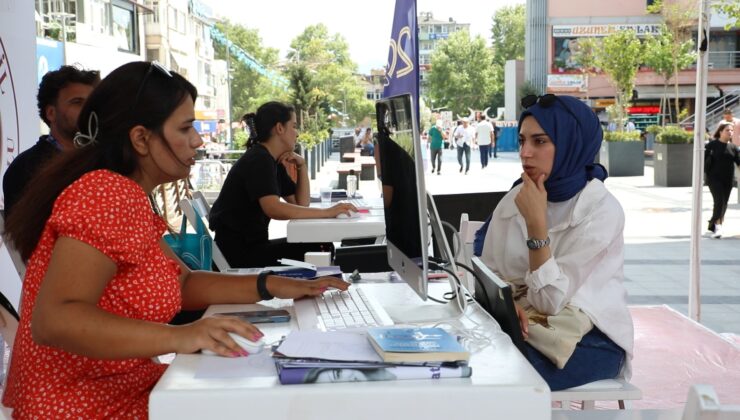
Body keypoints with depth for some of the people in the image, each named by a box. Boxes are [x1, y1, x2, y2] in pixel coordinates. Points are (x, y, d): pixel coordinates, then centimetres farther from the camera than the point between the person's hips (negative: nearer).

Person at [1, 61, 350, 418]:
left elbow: (181, 283, 13)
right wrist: (177, 337, -40)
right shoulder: (107, 192, -20)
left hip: (122, 389, 9)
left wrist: (271, 286, 2)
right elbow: (54, 320, -31)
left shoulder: (126, 194, 11)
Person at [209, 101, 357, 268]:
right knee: (318, 251, -14)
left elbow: (301, 204, 14)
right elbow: (273, 209, -32)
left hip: (252, 243, 9)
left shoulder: (273, 161, 12)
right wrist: (326, 212, -33)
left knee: (323, 247, -2)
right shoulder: (258, 160, -17)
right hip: (236, 251, -9)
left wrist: (302, 166, 2)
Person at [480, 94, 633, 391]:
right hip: (528, 326, 5)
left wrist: (536, 224, -25)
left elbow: (552, 302, -20)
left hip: (591, 337, -4)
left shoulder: (602, 210, -15)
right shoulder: (513, 199, 2)